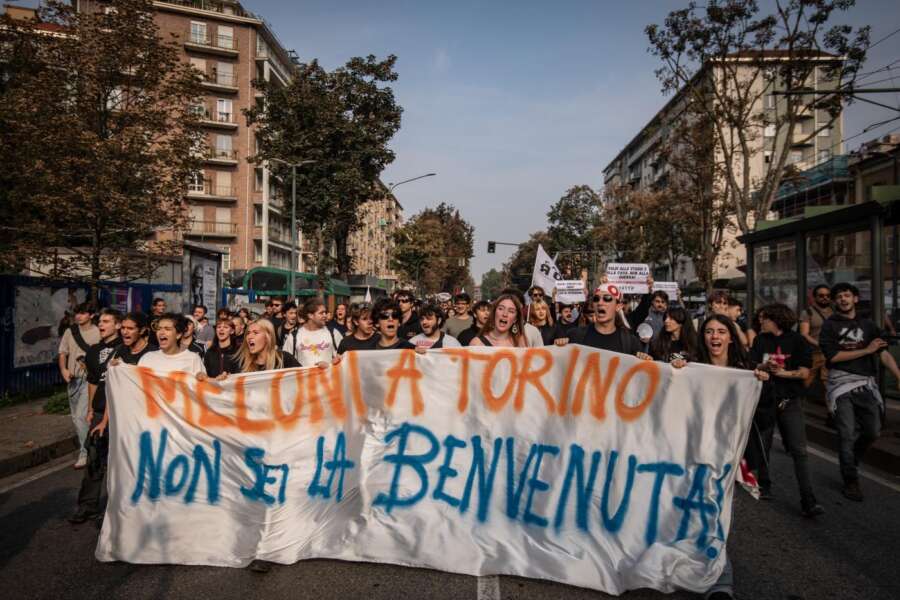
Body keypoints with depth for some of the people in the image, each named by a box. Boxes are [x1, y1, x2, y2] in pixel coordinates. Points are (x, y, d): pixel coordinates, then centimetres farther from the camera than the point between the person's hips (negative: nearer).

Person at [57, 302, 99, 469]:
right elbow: (63, 353, 12)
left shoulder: (98, 333, -10)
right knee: (76, 416, 16)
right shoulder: (70, 331, 5)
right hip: (73, 379, 6)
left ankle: (84, 452, 0)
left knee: (81, 416, -12)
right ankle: (85, 445, 33)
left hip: (89, 379, -6)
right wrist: (63, 369, -3)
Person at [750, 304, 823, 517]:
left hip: (790, 401, -2)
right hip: (764, 400, 3)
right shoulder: (760, 340, 6)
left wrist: (782, 373, -18)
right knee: (763, 446, 11)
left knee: (799, 450, -9)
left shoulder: (796, 340, -1)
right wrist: (765, 366, -21)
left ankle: (808, 501, -9)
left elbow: (804, 372, -4)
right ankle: (763, 486, 28)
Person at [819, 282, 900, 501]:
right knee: (847, 433, -3)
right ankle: (851, 481, 8)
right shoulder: (830, 325, 1)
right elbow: (833, 356, -9)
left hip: (866, 384, 4)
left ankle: (849, 463, 31)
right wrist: (867, 350, -8)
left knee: (873, 431, 5)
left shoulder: (867, 325, 12)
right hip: (841, 384, -4)